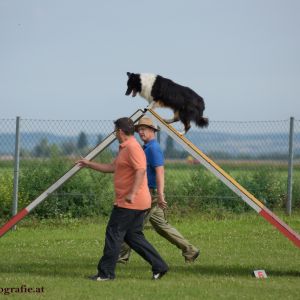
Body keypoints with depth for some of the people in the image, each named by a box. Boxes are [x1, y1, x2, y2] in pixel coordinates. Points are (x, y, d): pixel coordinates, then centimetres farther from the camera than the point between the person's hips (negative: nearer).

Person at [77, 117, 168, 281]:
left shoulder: (133, 147, -14)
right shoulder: (124, 148, 19)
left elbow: (141, 170, -26)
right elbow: (112, 167, 27)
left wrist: (132, 193, -33)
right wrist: (89, 164, 29)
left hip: (130, 203, -10)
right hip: (135, 203, 10)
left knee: (114, 233, -4)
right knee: (133, 236, 12)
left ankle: (106, 272, 0)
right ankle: (159, 266, 10)